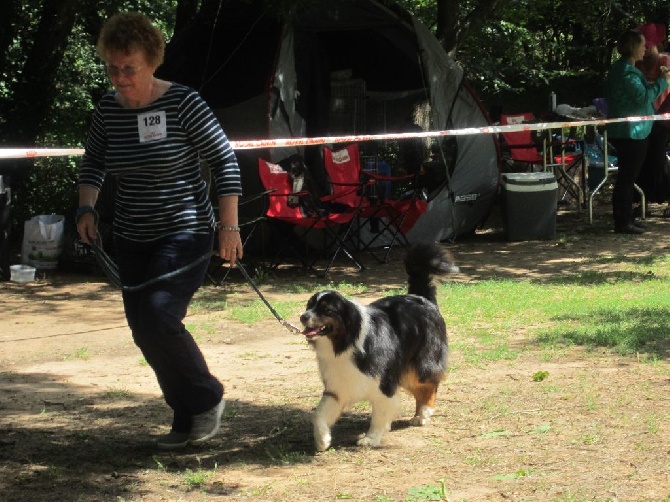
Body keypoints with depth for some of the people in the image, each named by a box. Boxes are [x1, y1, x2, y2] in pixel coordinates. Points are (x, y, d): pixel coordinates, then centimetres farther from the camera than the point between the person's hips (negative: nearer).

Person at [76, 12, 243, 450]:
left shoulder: (182, 103, -15)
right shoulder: (108, 109, 1)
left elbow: (225, 159, -11)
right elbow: (93, 163, 17)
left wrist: (229, 225, -14)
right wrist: (87, 208, 1)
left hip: (185, 235, -7)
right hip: (134, 240, 7)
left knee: (158, 316, -21)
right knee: (144, 331, 6)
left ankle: (208, 398, 1)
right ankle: (188, 422, 19)